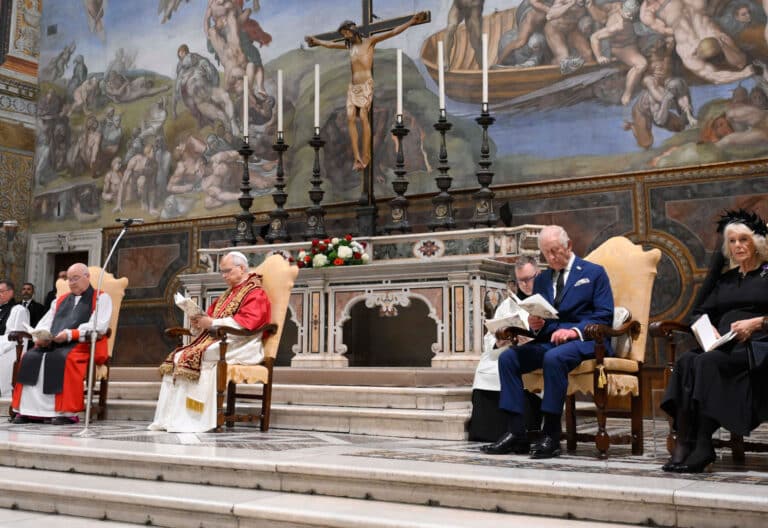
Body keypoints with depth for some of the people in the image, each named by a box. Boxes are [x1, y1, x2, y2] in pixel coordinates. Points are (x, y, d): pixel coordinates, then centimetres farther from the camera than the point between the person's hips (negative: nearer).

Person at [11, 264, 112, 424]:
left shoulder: (101, 298, 10)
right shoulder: (60, 300, 29)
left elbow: (99, 326, -7)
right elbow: (44, 323, 20)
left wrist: (70, 334, -19)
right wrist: (40, 336, -5)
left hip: (83, 344, -6)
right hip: (52, 344, 6)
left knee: (64, 359, -36)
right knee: (29, 357, -22)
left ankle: (67, 412, -34)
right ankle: (29, 411, -24)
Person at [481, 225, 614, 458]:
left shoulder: (594, 273, 5)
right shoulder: (542, 280, 21)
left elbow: (604, 316, -4)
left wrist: (575, 330, -19)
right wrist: (535, 325, -4)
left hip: (585, 340, -5)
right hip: (548, 340, 6)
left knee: (554, 357, -37)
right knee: (507, 357, -19)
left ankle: (551, 435, -29)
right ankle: (516, 433, -20)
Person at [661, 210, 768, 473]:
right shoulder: (725, 280, 28)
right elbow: (701, 312, 22)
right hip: (723, 345, 5)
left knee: (709, 361, -34)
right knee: (686, 361, -29)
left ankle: (702, 446, -32)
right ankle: (683, 444, -37)